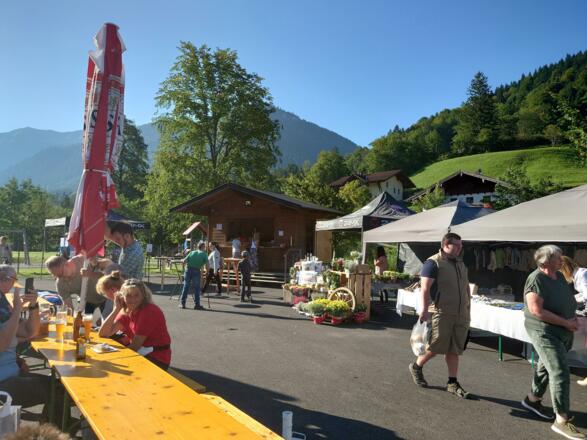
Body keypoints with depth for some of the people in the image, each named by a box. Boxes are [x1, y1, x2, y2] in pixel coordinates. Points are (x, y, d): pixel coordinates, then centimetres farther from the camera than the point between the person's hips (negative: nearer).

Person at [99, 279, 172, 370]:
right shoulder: (126, 311, 4)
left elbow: (135, 345, -17)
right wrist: (116, 309, -10)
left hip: (157, 360, -7)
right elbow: (103, 334, -4)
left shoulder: (149, 311, -18)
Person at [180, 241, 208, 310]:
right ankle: (196, 304, 3)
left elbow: (184, 261, 7)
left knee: (186, 286, 9)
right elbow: (207, 265, -6)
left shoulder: (192, 252, 15)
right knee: (196, 288, 3)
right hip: (196, 271, -3)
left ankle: (182, 303, 13)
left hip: (188, 270, 3)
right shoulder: (204, 254, 6)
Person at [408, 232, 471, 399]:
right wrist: (424, 309, -23)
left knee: (454, 350, 8)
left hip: (461, 315, 7)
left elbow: (466, 288, 22)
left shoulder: (461, 264, 16)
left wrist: (468, 309, 17)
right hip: (441, 313, -7)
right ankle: (416, 366, 21)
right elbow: (425, 288, -15)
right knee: (436, 346, -2)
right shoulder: (434, 263, -8)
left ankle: (452, 383, 16)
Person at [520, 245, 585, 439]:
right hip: (545, 332, -9)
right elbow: (536, 310, -25)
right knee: (561, 373, -11)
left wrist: (572, 318, 3)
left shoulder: (560, 276, 7)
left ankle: (533, 399, 37)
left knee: (546, 366, 19)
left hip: (563, 332, 9)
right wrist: (566, 322, -19)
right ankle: (561, 420, -4)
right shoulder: (536, 279, -19)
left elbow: (568, 301, 22)